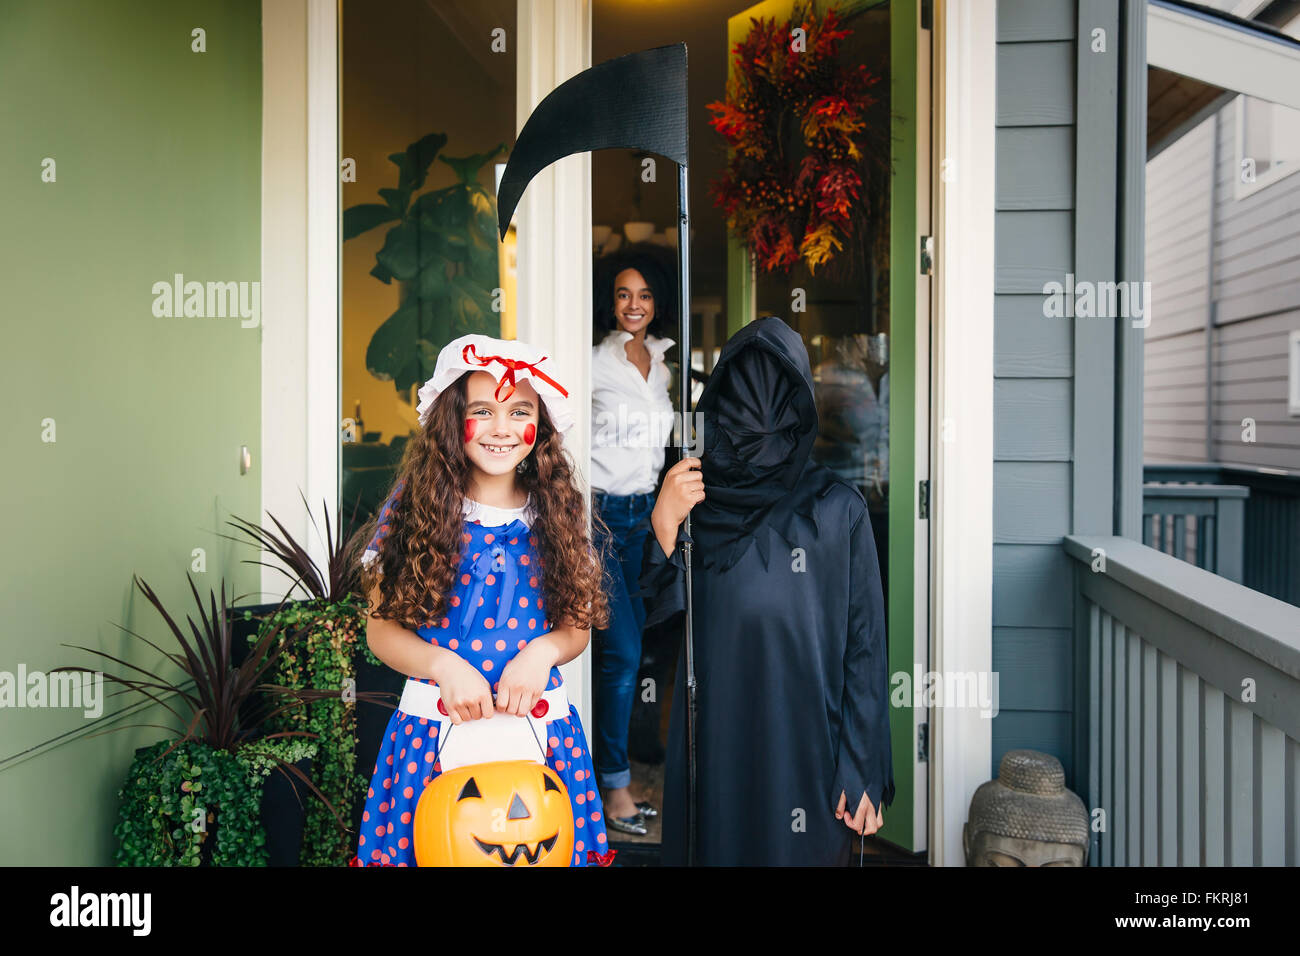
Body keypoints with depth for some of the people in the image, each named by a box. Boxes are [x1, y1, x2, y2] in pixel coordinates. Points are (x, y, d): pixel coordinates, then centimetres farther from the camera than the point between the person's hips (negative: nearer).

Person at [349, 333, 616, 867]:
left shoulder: (558, 513, 4)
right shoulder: (415, 508, -1)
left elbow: (577, 626, 9)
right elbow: (381, 627, 0)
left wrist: (543, 652, -12)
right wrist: (444, 665, -16)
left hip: (539, 719, 1)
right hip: (433, 719, -1)